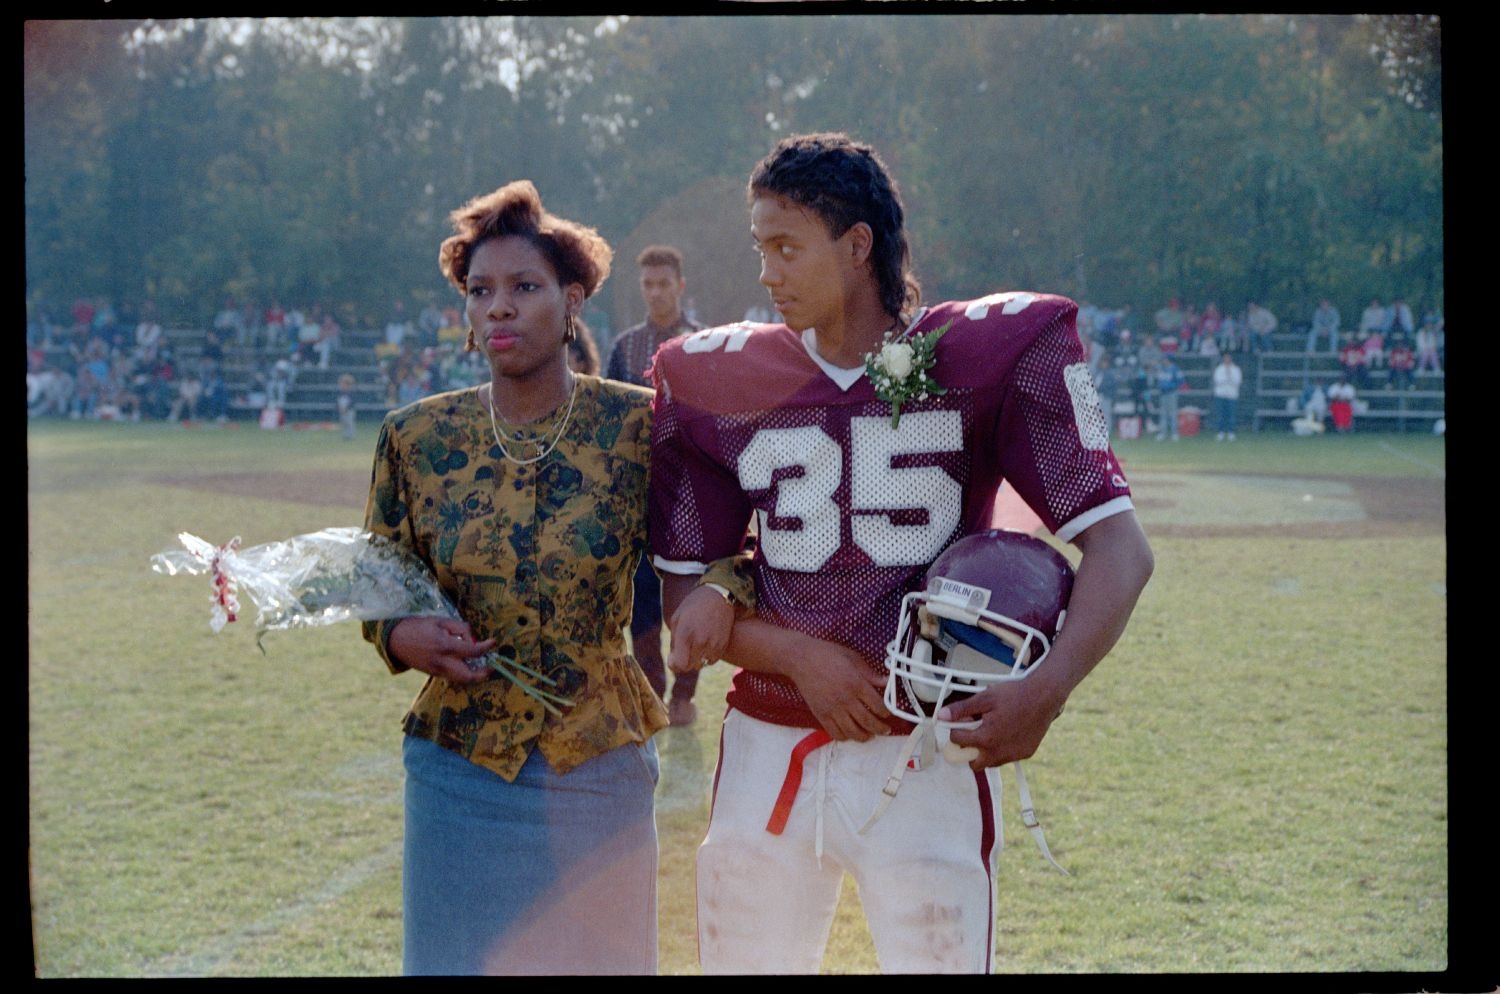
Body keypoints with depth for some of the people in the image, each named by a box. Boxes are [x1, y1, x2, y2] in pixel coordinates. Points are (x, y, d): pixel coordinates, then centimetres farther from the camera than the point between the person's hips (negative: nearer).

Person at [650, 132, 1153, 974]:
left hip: (928, 756, -3)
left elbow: (1119, 547, -8)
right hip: (770, 752, 3)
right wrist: (800, 656, -9)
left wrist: (1045, 691, -24)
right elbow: (684, 591, 9)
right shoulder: (721, 381, 4)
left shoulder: (986, 356, -4)